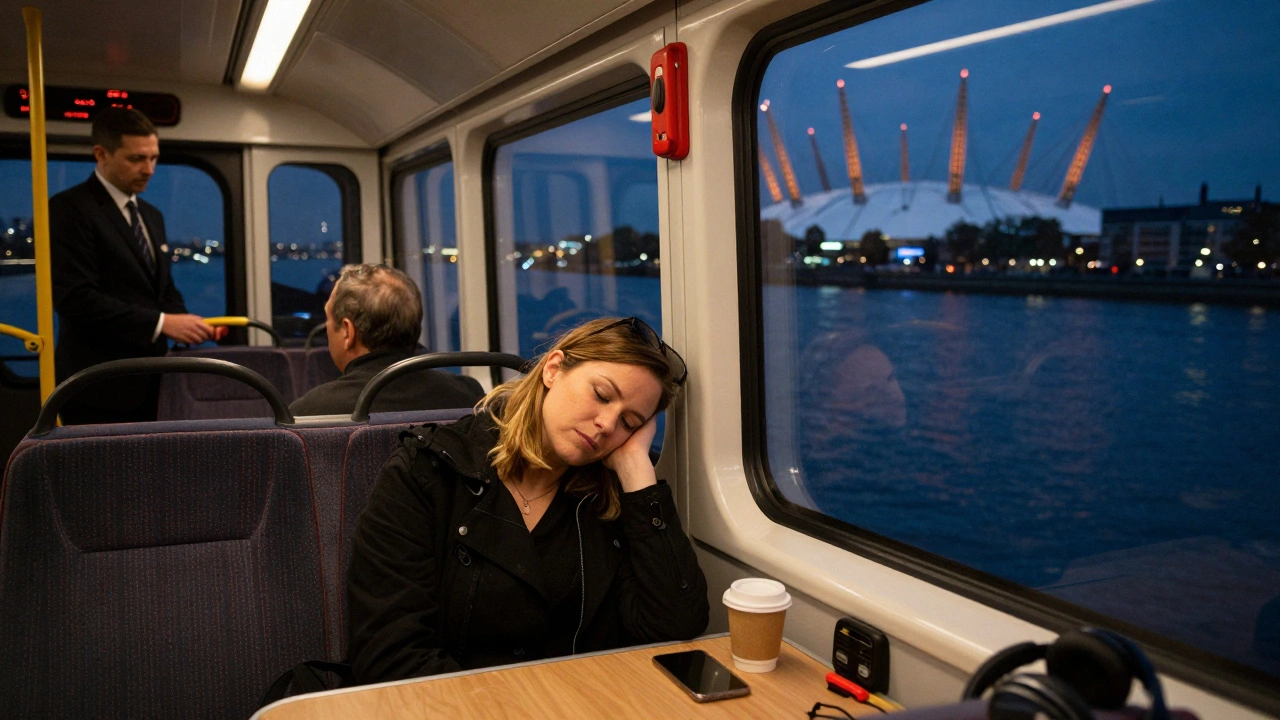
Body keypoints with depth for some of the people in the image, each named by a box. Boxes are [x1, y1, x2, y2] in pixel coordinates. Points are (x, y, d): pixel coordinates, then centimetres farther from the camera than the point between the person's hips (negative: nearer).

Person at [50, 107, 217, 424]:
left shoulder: (151, 215, 16)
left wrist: (183, 323, -3)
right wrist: (161, 323, -23)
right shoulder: (70, 209, -9)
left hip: (151, 382, 7)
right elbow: (76, 297, -19)